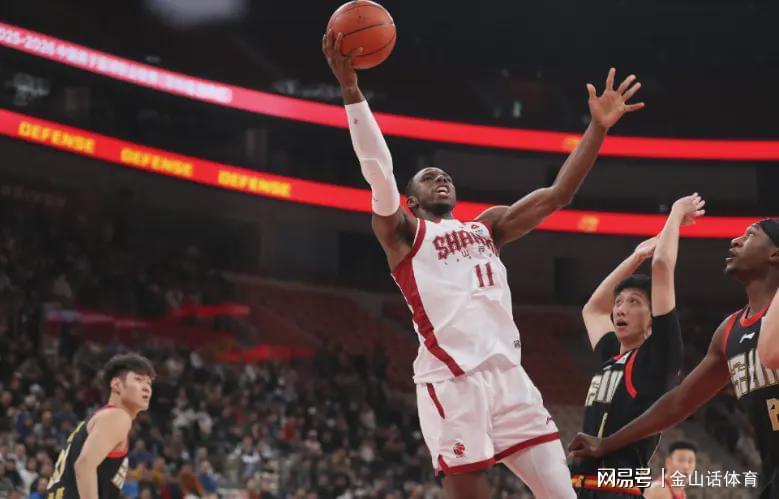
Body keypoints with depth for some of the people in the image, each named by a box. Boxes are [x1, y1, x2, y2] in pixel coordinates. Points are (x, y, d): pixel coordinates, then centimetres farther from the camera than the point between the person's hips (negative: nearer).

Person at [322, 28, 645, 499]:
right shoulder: (403, 231, 10)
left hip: (509, 373, 5)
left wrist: (598, 128, 9)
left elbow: (557, 195, 18)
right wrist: (351, 88, -16)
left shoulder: (489, 226, 26)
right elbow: (378, 169, -5)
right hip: (452, 380, -5)